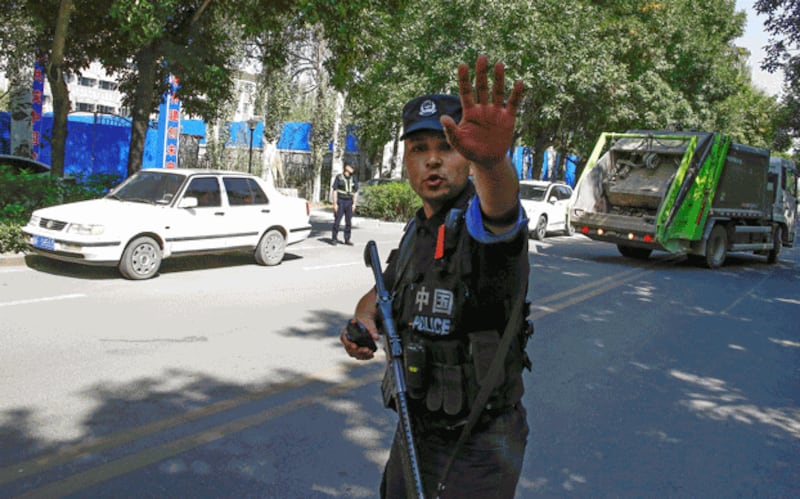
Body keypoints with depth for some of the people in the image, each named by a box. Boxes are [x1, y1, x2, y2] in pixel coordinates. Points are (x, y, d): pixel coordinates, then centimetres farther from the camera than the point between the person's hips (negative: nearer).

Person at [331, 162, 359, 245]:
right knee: (337, 221, -2)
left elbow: (356, 192, 10)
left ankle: (347, 239, 9)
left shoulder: (354, 178, 7)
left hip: (349, 202, 3)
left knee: (349, 222, 2)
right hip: (340, 201, -3)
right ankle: (334, 238, 7)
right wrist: (335, 203, -9)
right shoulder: (338, 177, -3)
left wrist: (354, 203, 2)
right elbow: (334, 191, -3)